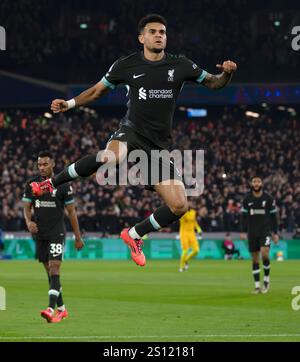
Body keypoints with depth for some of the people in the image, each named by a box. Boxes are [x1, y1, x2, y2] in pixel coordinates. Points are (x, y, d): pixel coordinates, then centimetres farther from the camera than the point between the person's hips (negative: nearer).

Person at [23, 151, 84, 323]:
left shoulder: (63, 185, -4)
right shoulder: (31, 184, 5)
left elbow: (72, 212, 1)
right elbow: (27, 208, 10)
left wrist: (78, 237, 2)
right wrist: (29, 222, -13)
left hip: (57, 233, -4)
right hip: (39, 234, 5)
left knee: (54, 270, -16)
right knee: (50, 272, 10)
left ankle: (51, 309, -25)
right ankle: (62, 309, 20)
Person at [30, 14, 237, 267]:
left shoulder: (180, 66, 4)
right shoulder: (126, 65, 2)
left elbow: (213, 83, 13)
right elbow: (97, 91, 14)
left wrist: (226, 73, -9)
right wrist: (69, 104, 0)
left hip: (158, 147, 3)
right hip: (131, 132, -3)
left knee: (179, 206, -6)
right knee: (111, 157, -40)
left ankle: (134, 235, 20)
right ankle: (53, 183, -19)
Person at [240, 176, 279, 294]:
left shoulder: (269, 199, 0)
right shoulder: (247, 199, 4)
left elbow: (273, 216, 4)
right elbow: (244, 216, 7)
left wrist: (275, 233, 3)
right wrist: (243, 232, -1)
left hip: (265, 231, -2)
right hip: (252, 233, 2)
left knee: (264, 253, -20)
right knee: (255, 259, 4)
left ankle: (266, 280, 0)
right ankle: (257, 286, 10)